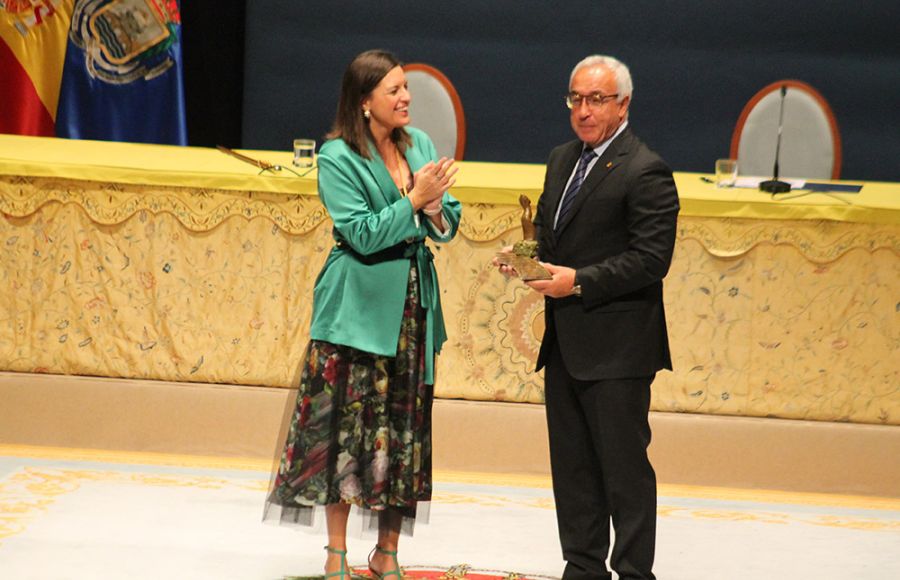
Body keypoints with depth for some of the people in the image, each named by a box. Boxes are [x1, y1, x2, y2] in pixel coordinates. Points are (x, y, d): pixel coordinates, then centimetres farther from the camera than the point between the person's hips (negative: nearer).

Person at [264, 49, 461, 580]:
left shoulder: (420, 145, 7)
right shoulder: (338, 157, -9)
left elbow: (449, 226, 6)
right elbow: (362, 233, -16)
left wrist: (435, 207, -15)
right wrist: (414, 199, -19)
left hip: (413, 304, 5)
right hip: (357, 310, -5)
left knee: (405, 429, 6)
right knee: (345, 425, 0)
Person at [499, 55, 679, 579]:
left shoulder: (645, 172, -13)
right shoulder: (562, 161, 14)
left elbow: (651, 258, -18)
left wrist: (580, 281, -21)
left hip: (617, 349, -8)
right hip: (565, 344, 9)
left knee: (624, 466, -3)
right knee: (572, 466, 13)